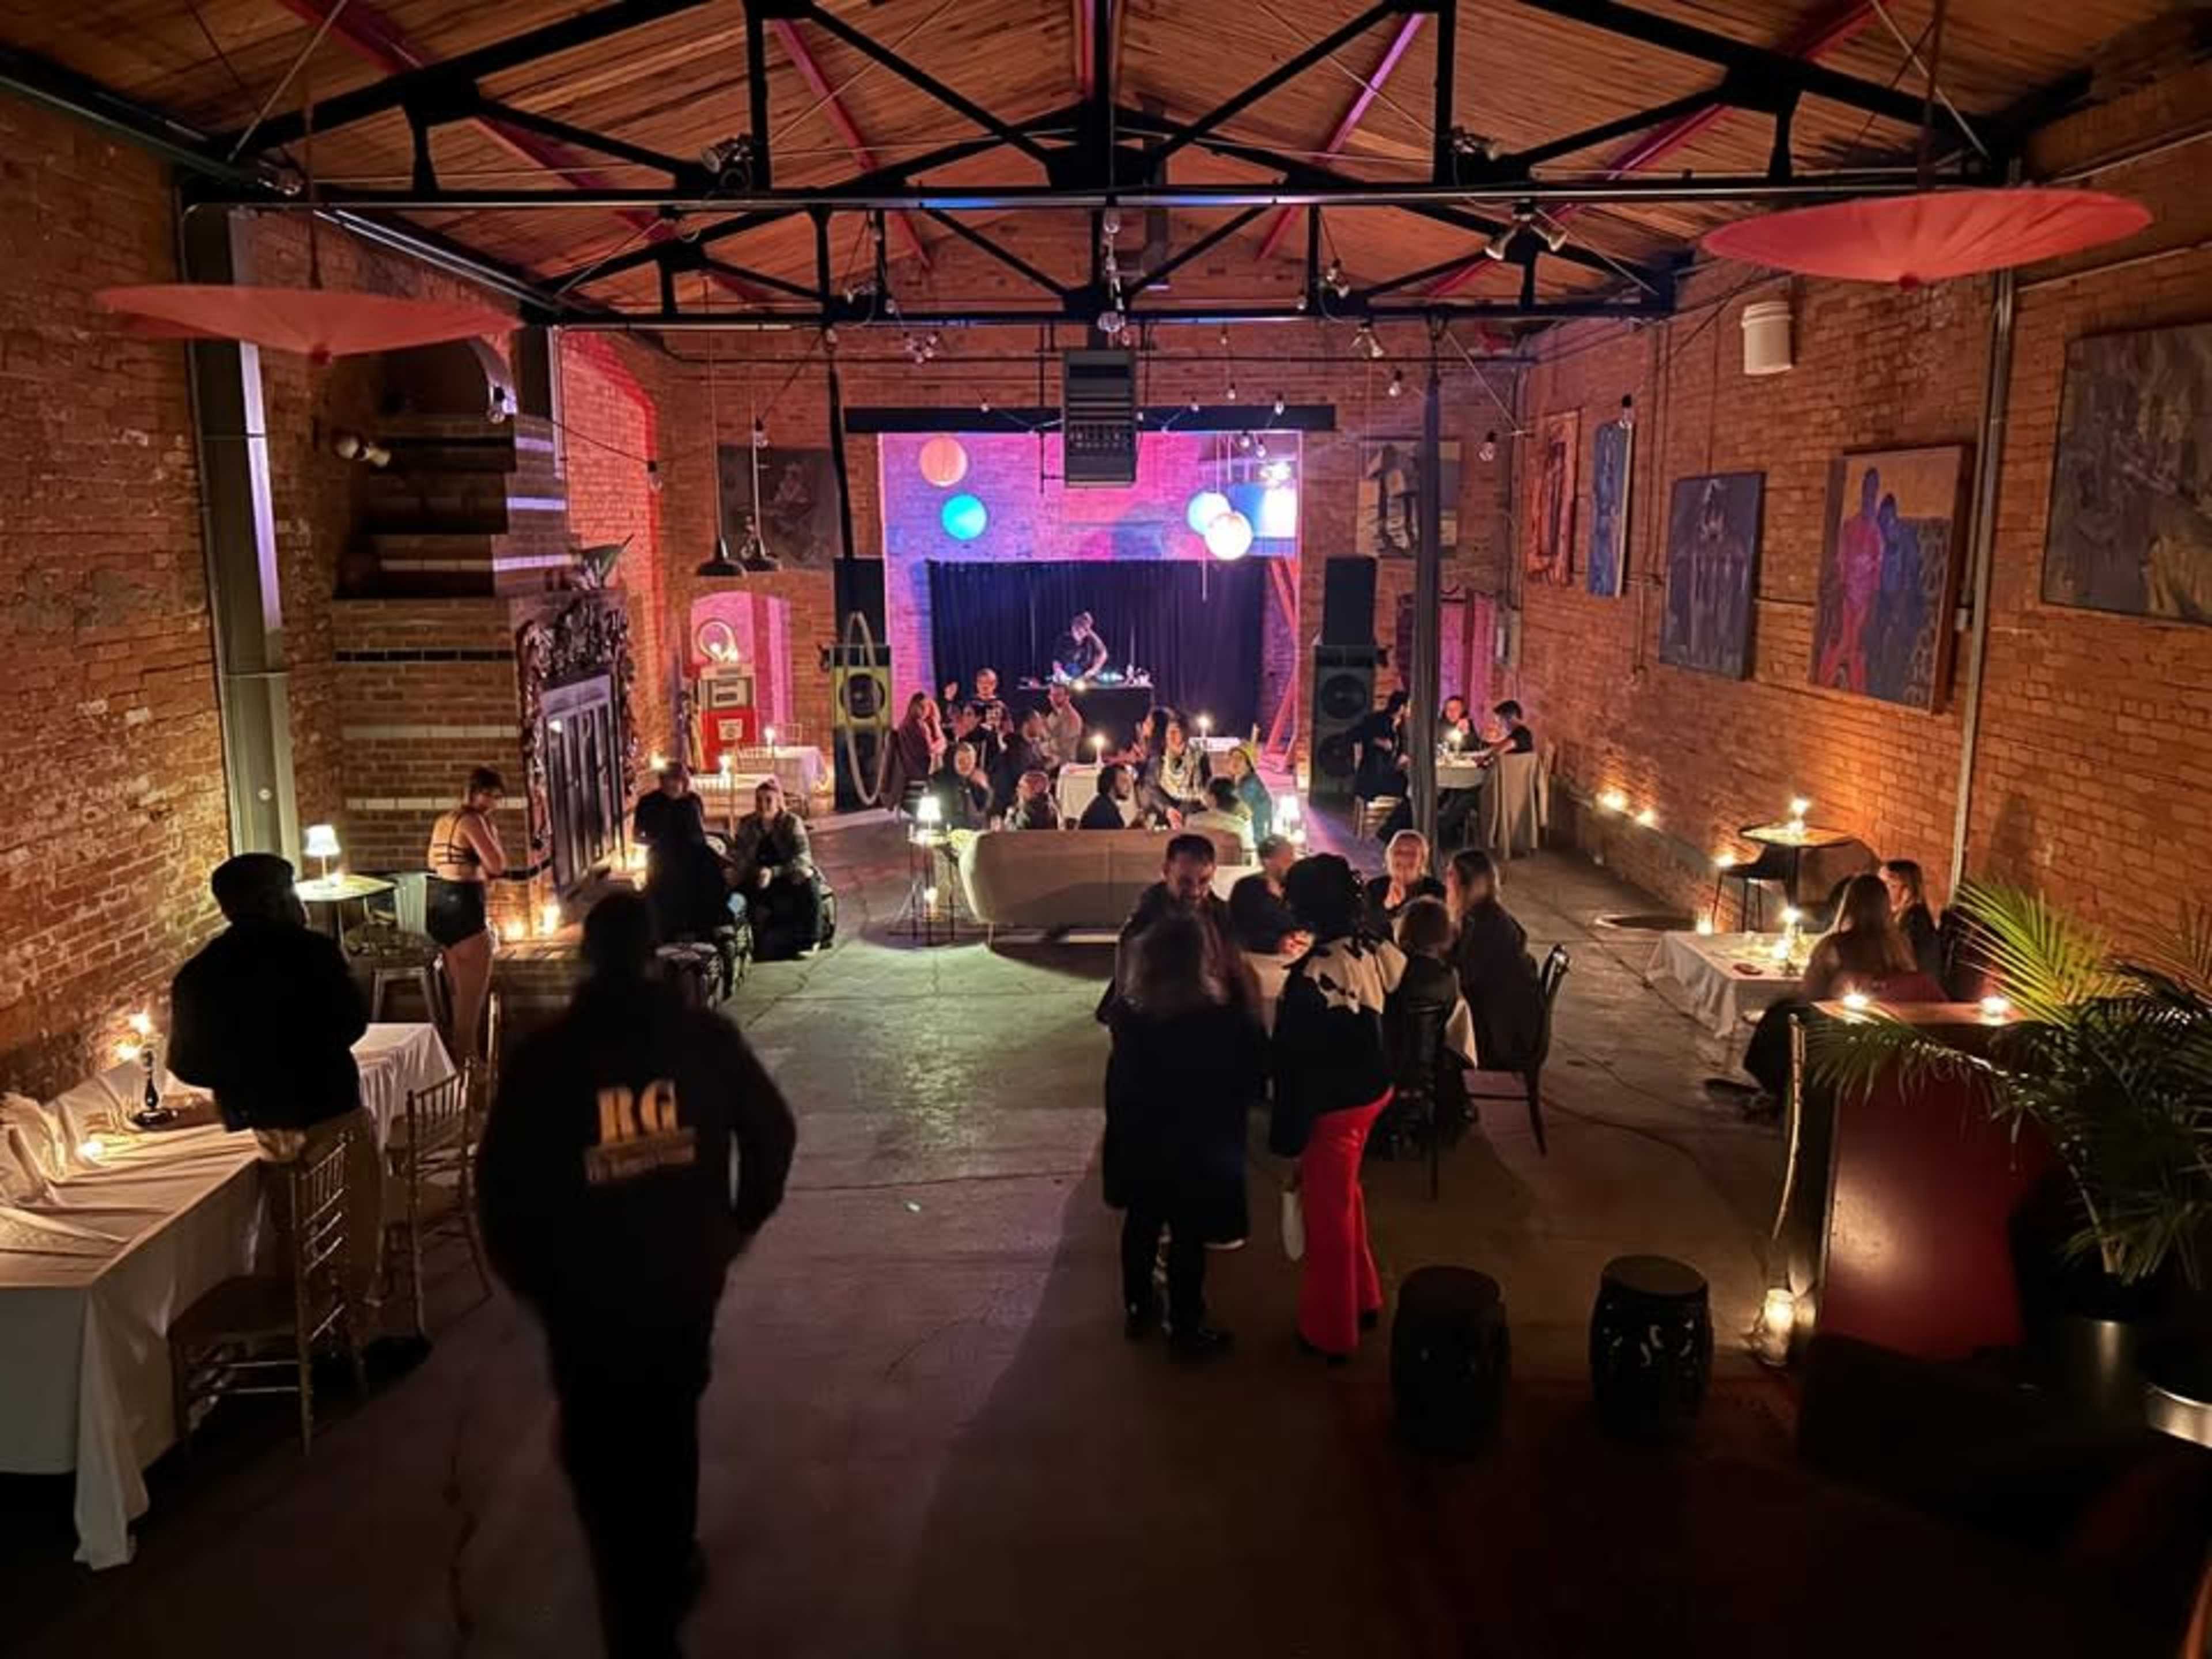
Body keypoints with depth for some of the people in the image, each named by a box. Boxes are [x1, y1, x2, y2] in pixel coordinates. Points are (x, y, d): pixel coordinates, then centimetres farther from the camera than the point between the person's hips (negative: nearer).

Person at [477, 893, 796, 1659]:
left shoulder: (542, 1056, -10)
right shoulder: (705, 1036, -6)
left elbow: (501, 1181, -8)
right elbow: (773, 1131, 1)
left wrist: (530, 1278, 6)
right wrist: (738, 1225, 15)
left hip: (584, 1290, -2)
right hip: (685, 1275, 3)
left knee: (604, 1453, 11)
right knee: (670, 1425, 25)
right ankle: (671, 1567, 43)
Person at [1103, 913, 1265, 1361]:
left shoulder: (1129, 1014, -10)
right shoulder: (1227, 1019, -23)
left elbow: (1120, 1079, 5)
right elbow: (1255, 1078, -11)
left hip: (1139, 1141, 4)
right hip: (1199, 1147, -4)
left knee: (1141, 1224, 21)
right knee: (1188, 1237, 9)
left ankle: (1137, 1310, 36)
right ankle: (1185, 1330, 21)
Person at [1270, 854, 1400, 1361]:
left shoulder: (1314, 975, -29)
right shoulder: (1375, 949, -8)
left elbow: (1299, 1062, -22)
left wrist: (1289, 1137, -13)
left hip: (1333, 1106, -7)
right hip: (1372, 1091, 7)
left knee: (1327, 1217, 12)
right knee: (1345, 1199, 28)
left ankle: (1330, 1333, 29)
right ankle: (1363, 1299, 45)